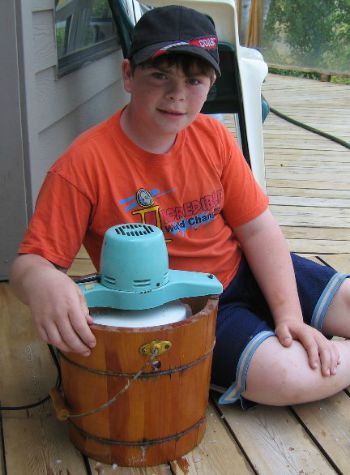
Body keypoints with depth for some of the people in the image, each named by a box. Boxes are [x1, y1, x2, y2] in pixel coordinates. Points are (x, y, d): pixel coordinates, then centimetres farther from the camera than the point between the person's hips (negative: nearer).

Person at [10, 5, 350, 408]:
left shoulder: (212, 137, -5)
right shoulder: (83, 164, -21)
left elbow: (258, 230, -2)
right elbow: (29, 261, -19)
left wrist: (288, 312, -11)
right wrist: (43, 282, -44)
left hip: (243, 272, 5)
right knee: (287, 378, -23)